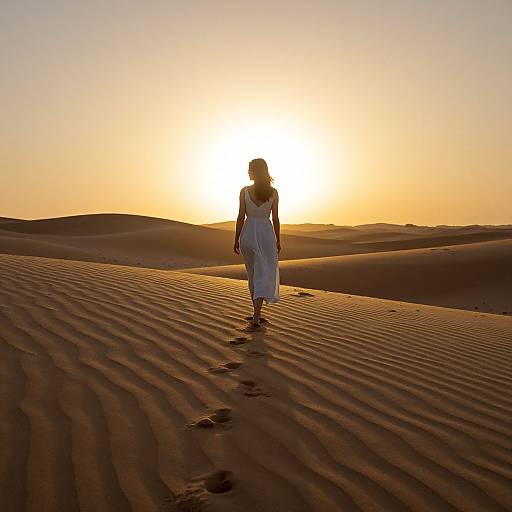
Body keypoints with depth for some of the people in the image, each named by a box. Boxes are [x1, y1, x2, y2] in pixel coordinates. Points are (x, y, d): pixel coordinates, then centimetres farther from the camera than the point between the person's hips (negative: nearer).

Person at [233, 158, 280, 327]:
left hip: (248, 234, 1)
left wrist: (236, 240, 3)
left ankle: (257, 313, 27)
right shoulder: (273, 192, -3)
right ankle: (256, 316, -13)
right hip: (266, 234, -1)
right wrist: (278, 240, 10)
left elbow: (241, 217, -5)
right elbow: (275, 219, -1)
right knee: (263, 275, -1)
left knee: (252, 274, 17)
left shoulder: (244, 191, -5)